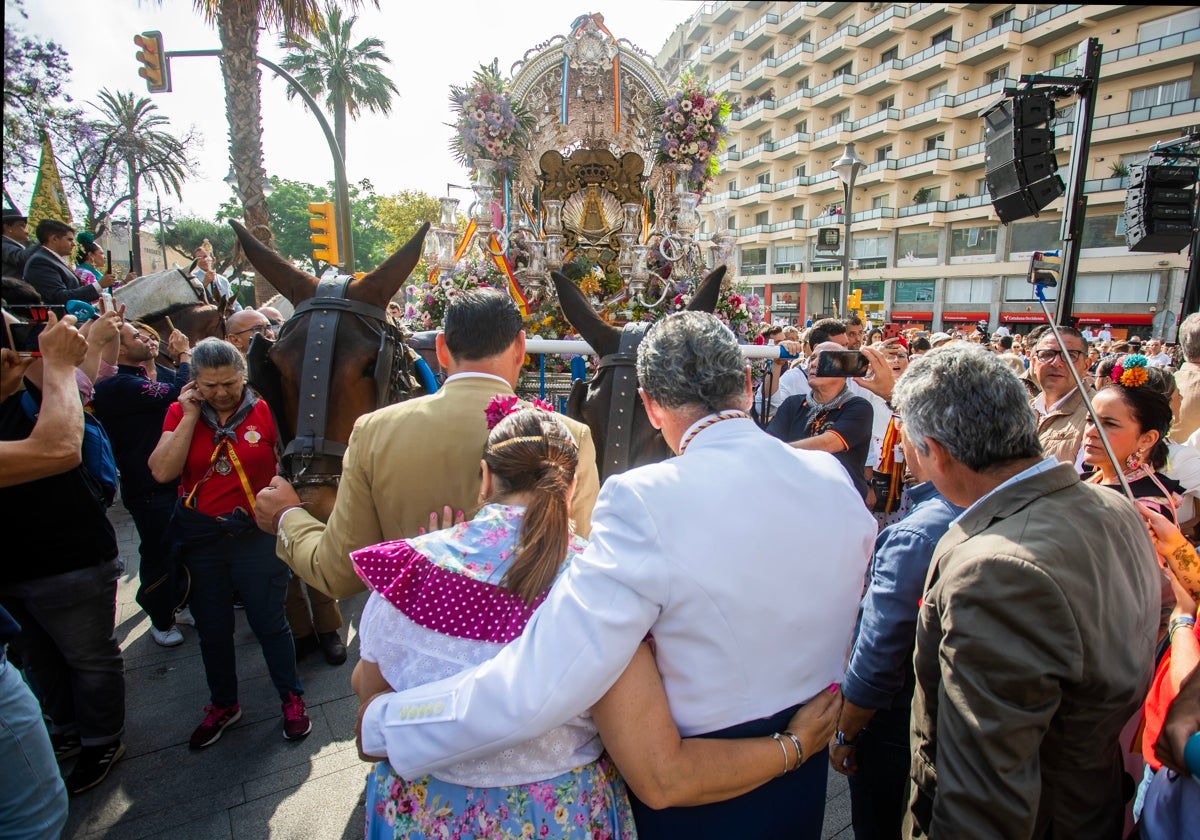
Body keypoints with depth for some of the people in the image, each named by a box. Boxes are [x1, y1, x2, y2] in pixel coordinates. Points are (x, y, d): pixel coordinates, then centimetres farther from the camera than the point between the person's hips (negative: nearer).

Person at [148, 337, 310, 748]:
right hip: (198, 539, 3)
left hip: (255, 534, -3)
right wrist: (190, 415, -15)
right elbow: (162, 472, -14)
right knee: (212, 629, 18)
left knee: (270, 623, 9)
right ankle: (223, 704, 40)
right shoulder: (180, 413, -2)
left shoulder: (265, 411, -9)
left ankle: (292, 699, 30)